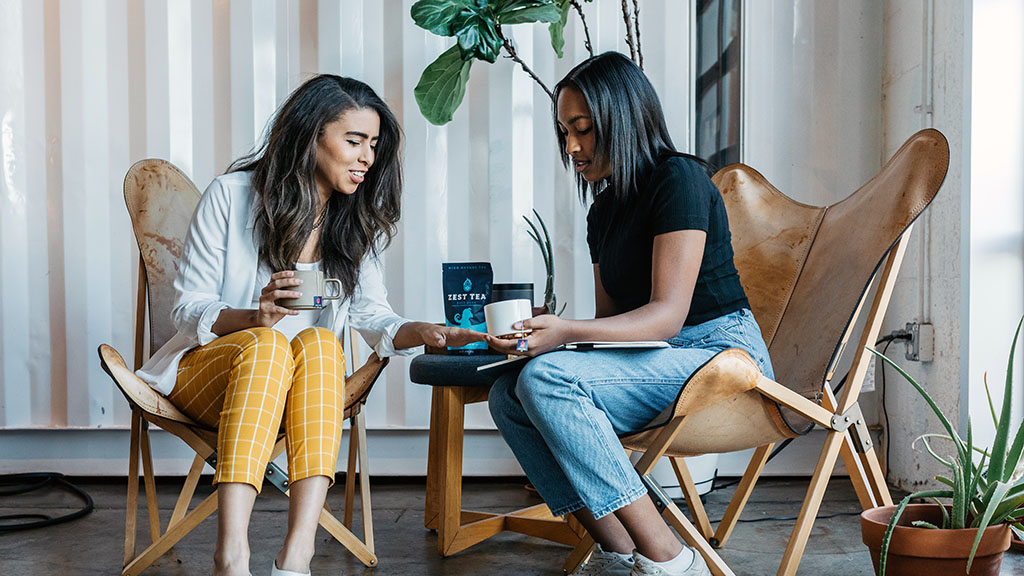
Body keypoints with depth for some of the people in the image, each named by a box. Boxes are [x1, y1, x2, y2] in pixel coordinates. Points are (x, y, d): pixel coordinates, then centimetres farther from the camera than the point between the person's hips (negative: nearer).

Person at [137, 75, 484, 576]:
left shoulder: (357, 222, 8)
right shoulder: (232, 195, -5)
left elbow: (370, 315, 3)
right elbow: (187, 308, -4)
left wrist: (421, 333, -19)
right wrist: (254, 317, -25)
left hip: (303, 383, 3)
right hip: (209, 366, -3)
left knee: (319, 342, -31)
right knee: (267, 343, -35)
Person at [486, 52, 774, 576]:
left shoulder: (679, 179, -9)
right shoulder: (604, 209, 18)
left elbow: (668, 314, -18)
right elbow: (611, 319, 16)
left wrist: (566, 332, -31)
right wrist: (540, 332, -4)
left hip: (721, 354, -8)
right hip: (655, 363, 9)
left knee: (547, 377, -28)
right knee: (508, 395, -10)